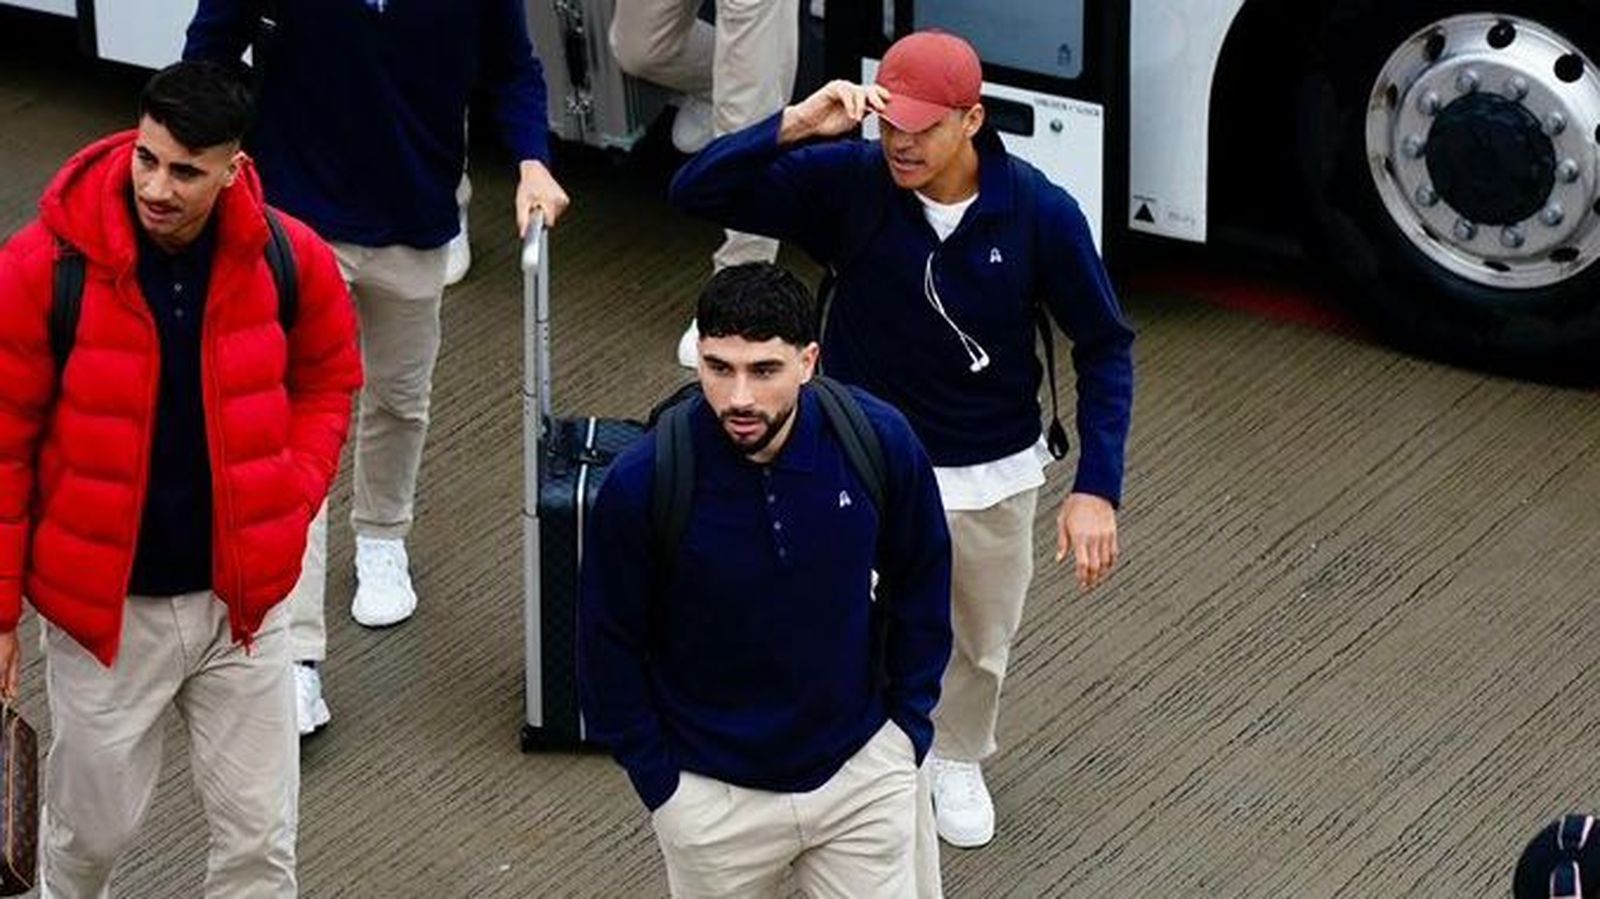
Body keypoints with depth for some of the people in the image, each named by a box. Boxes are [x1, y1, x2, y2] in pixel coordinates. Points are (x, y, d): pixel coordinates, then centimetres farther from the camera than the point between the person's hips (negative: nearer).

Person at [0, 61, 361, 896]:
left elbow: (327, 380, 10)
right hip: (104, 605, -2)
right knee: (96, 823, 17)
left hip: (242, 598, 2)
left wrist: (291, 500, -4)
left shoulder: (289, 260, -12)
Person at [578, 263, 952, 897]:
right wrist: (659, 783, -5)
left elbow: (920, 582, 2)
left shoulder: (881, 441, -17)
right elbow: (610, 641, -7)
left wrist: (908, 720, 3)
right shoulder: (641, 485, -23)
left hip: (862, 770, 2)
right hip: (713, 792, -2)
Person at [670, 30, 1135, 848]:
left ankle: (957, 760, 55)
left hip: (992, 477, 1)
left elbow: (1105, 348, -9)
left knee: (982, 643, 24)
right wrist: (795, 126, -40)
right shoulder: (847, 183, -20)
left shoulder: (1039, 214, -20)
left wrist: (1097, 488, -16)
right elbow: (697, 192, -24)